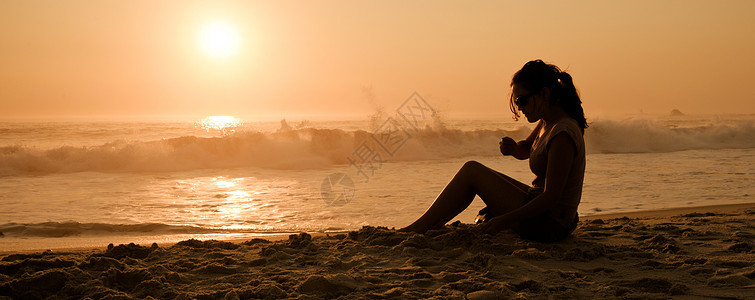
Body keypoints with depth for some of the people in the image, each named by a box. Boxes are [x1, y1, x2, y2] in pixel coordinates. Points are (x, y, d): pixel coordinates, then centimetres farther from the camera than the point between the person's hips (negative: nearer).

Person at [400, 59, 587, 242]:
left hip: (548, 225, -9)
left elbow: (551, 197, -26)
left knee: (471, 171, -7)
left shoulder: (562, 134, -24)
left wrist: (504, 220, -26)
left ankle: (417, 228, 2)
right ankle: (434, 225, 24)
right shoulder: (548, 122, 5)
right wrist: (512, 148, -4)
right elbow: (525, 150, 21)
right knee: (482, 175, 20)